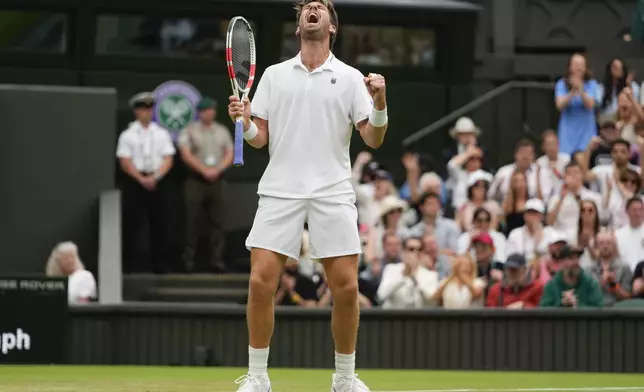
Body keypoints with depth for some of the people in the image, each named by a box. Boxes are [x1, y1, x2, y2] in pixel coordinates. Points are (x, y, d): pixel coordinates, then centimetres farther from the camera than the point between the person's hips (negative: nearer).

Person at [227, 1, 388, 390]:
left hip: (333, 193, -1)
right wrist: (244, 123, -11)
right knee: (261, 282, -9)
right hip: (280, 192, 1)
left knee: (346, 286, -5)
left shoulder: (349, 77, 7)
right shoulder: (274, 75, 12)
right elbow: (260, 138, 11)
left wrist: (380, 103, -18)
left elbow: (373, 139, 1)